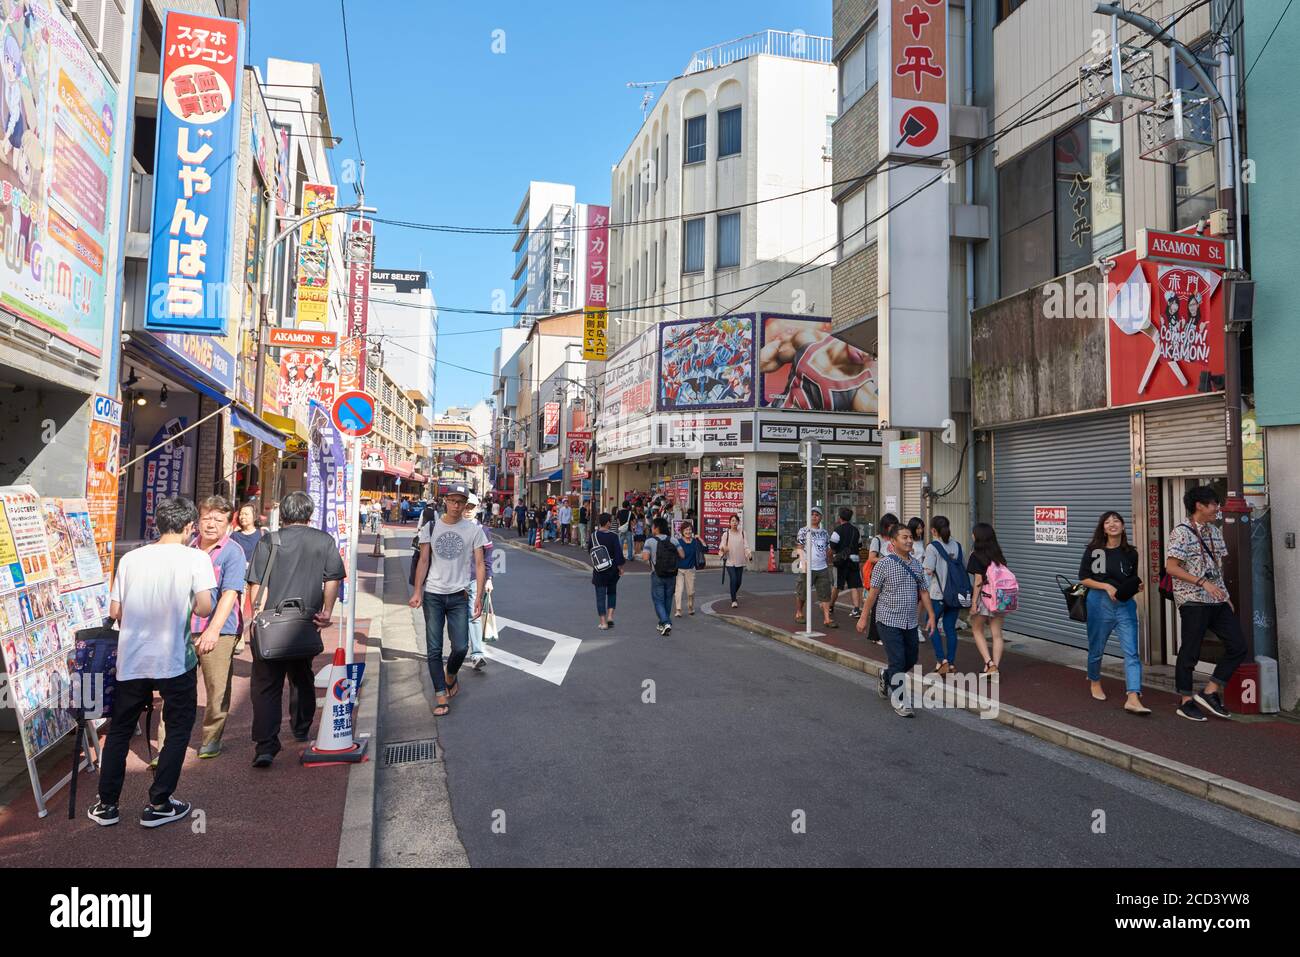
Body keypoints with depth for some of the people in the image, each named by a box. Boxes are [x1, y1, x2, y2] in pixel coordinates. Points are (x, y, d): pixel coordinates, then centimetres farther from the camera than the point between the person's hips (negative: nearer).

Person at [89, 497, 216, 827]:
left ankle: (106, 805, 25)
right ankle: (158, 805, 15)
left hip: (131, 661, 4)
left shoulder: (130, 558, 3)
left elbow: (114, 612, 4)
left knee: (119, 731, 19)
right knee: (179, 730, 13)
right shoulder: (195, 558, -8)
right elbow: (205, 607, -16)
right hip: (175, 661, -4)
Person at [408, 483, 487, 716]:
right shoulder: (431, 527, 4)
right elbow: (423, 561, 5)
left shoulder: (473, 529, 0)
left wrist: (479, 597, -7)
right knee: (434, 649, 0)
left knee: (461, 647, -5)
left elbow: (479, 564, -1)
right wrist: (417, 592, -5)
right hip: (433, 594, 1)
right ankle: (442, 697, 9)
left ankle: (450, 677, 26)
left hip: (459, 595, -1)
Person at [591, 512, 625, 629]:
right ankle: (610, 616, 10)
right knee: (612, 592, 22)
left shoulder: (593, 535, -5)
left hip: (599, 570, 0)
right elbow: (618, 553, -14)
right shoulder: (613, 536, -12)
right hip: (612, 570, 0)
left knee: (600, 595, 6)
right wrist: (620, 567, -3)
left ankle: (603, 623, 5)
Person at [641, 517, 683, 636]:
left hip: (657, 575, -4)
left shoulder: (650, 541, -9)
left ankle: (666, 623, -16)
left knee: (658, 600, 2)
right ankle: (663, 623, 26)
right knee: (667, 600, 17)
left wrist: (642, 554, 4)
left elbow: (645, 558, -19)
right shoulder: (673, 540, 1)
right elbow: (682, 556, -5)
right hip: (671, 575, 4)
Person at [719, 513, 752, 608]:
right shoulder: (726, 533, -1)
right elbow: (722, 545, -3)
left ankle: (734, 595, 37)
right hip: (730, 561, -3)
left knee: (738, 581, 8)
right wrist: (723, 549, -27)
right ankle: (733, 600, -8)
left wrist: (749, 553, -16)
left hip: (740, 561, 3)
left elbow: (745, 545, 1)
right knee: (733, 579, -16)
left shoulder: (742, 533, 5)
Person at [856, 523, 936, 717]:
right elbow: (873, 592, -7)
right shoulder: (884, 564, -9)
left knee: (910, 660, 14)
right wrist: (864, 617, -6)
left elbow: (923, 592, 14)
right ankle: (900, 702, 3)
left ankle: (885, 678, 39)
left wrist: (931, 615, 7)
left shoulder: (916, 565, 9)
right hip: (889, 621, -6)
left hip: (910, 623, 6)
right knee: (898, 661, -8)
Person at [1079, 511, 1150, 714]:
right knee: (1096, 649, 12)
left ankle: (1133, 699, -15)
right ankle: (1095, 682, 38)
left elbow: (1133, 581, 18)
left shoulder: (1131, 553, 6)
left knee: (1131, 652, -9)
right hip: (1100, 604, -2)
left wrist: (1138, 586, -4)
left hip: (1125, 606, 2)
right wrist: (1106, 586, -15)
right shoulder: (1093, 550, -3)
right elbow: (1083, 578, -2)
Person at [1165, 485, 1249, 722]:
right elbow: (1171, 567, -16)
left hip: (1217, 601, 8)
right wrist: (1203, 583, -21)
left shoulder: (1215, 531, 13)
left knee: (1238, 647, 4)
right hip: (1193, 601, -8)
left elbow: (1218, 567, 18)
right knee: (1190, 652, 1)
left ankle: (1210, 692, 14)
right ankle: (1186, 702, 12)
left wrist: (1226, 596, 12)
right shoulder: (1182, 532, -11)